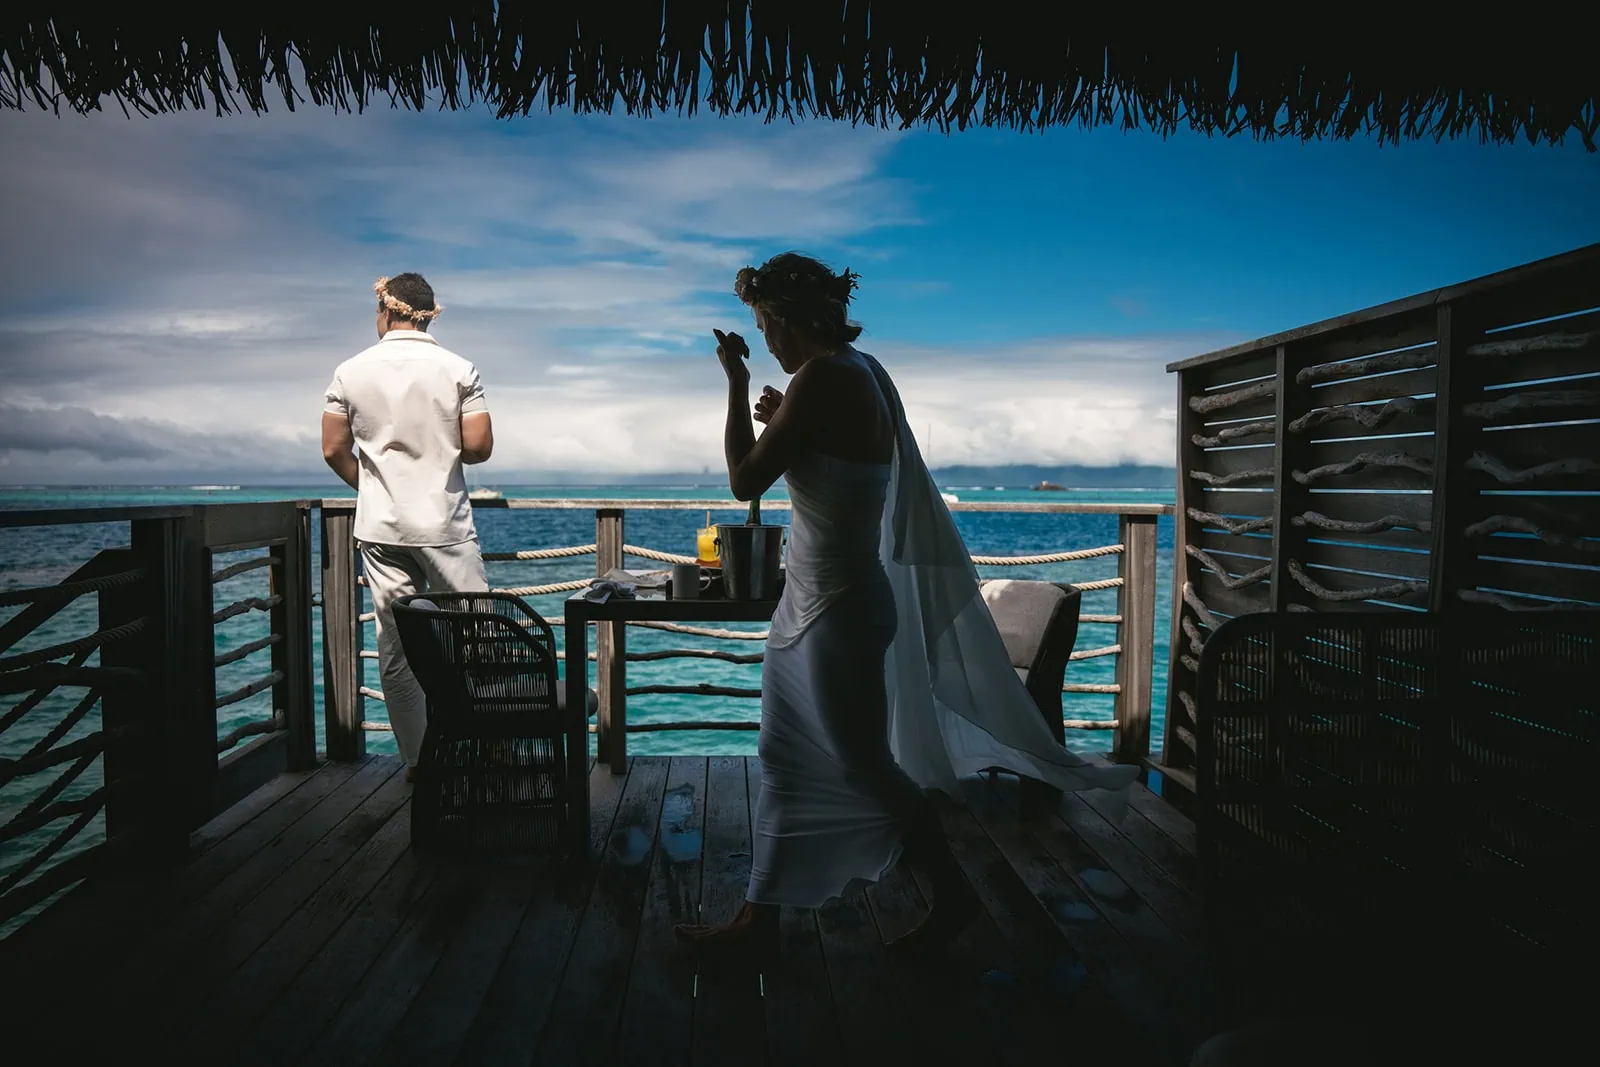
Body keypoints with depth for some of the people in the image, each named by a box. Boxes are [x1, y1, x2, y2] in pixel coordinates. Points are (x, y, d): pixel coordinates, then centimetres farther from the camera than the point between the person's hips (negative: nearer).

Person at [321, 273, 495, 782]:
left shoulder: (351, 371, 2)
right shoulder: (458, 369, -4)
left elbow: (334, 450, 3)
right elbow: (479, 446, -9)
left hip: (380, 528, 2)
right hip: (444, 525, -2)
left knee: (393, 647, 8)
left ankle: (417, 759, 15)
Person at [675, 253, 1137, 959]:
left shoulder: (822, 378, -20)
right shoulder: (864, 372, 9)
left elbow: (745, 481, -17)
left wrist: (737, 382, -8)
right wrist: (782, 424, 10)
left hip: (837, 608, -10)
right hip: (816, 604, 10)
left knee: (864, 767, 7)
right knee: (783, 764, 15)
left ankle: (953, 894, 29)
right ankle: (758, 919, 28)